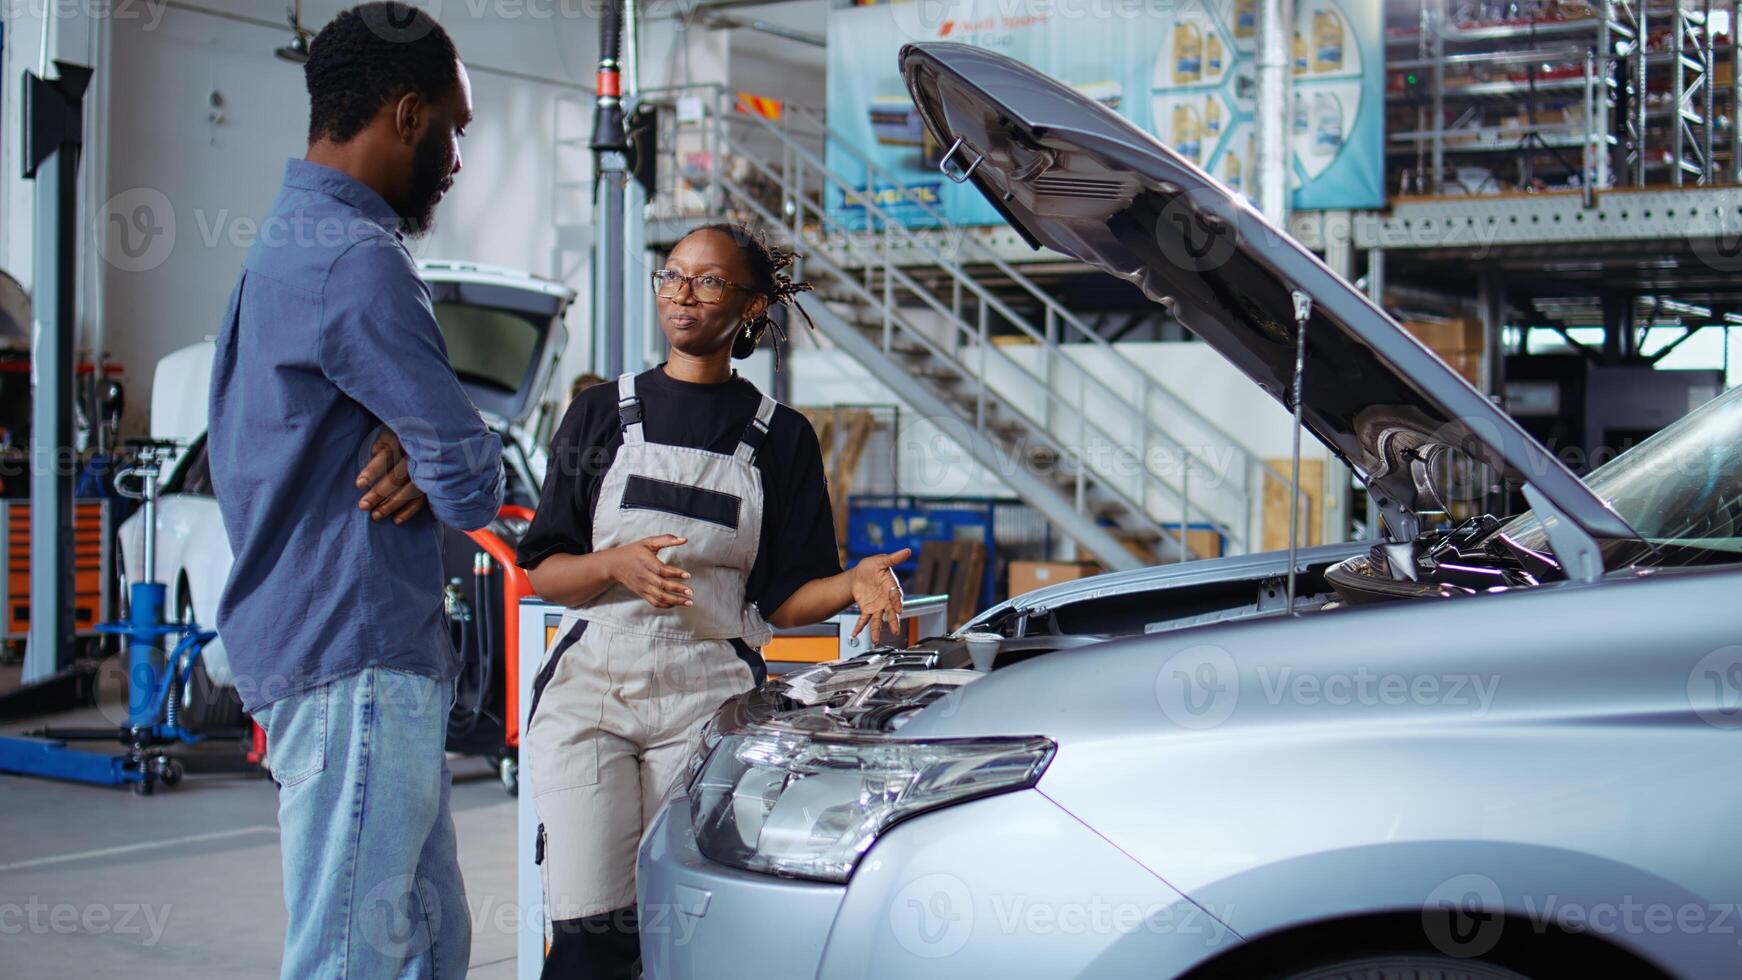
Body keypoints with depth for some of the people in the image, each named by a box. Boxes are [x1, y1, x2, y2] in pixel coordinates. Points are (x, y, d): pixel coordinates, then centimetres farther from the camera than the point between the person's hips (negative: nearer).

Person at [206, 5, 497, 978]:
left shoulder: (290, 242, 19)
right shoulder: (356, 261, -16)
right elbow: (472, 481, -17)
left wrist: (414, 457, -3)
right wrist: (433, 469, 6)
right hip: (355, 660, -11)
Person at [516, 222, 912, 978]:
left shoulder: (780, 436, 9)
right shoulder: (603, 413, 10)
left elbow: (783, 598, 6)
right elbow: (542, 571, 7)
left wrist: (853, 583, -14)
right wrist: (617, 565, -13)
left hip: (710, 701, 0)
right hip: (590, 688, 0)